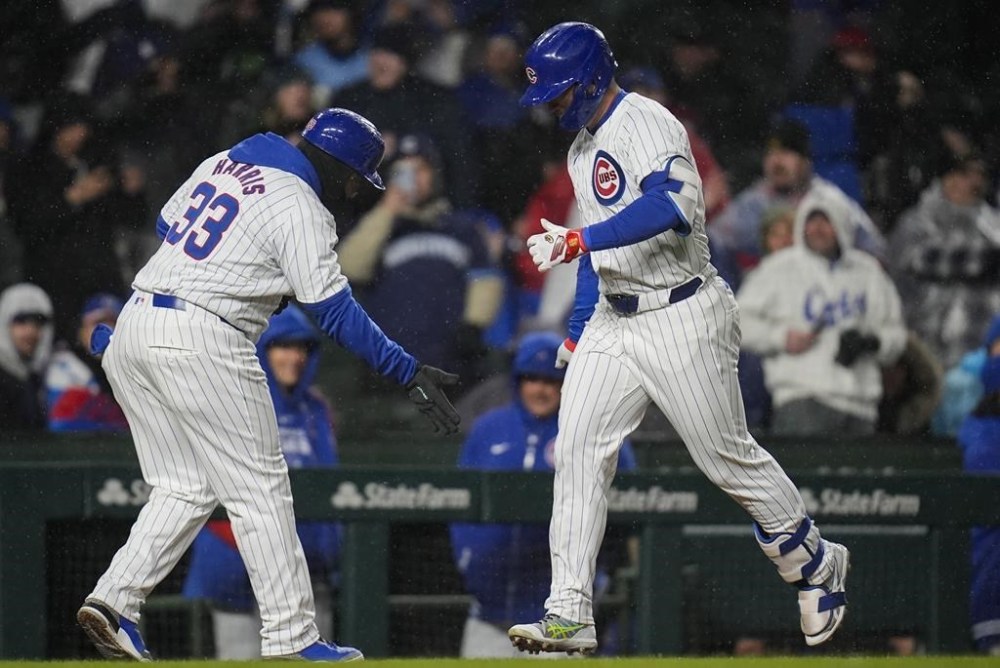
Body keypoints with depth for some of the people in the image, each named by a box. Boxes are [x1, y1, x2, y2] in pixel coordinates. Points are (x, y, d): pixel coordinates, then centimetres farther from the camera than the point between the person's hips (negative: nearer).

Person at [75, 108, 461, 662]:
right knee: (260, 490, -1)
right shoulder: (300, 208, -8)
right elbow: (334, 311, -14)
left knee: (185, 490, 14)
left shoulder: (222, 164, 15)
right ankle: (291, 637, -1)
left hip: (134, 325, 8)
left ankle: (114, 600, 1)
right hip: (202, 342, -8)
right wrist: (407, 371, -13)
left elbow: (167, 224, 28)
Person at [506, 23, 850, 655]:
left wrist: (579, 241, -42)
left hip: (681, 318, -9)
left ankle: (816, 564, 22)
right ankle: (570, 616, -6)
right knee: (578, 449, -4)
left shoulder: (645, 124, -16)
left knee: (727, 454, 0)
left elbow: (671, 203, -35)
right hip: (612, 319, 9)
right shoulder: (584, 147, 15)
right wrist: (578, 331, 21)